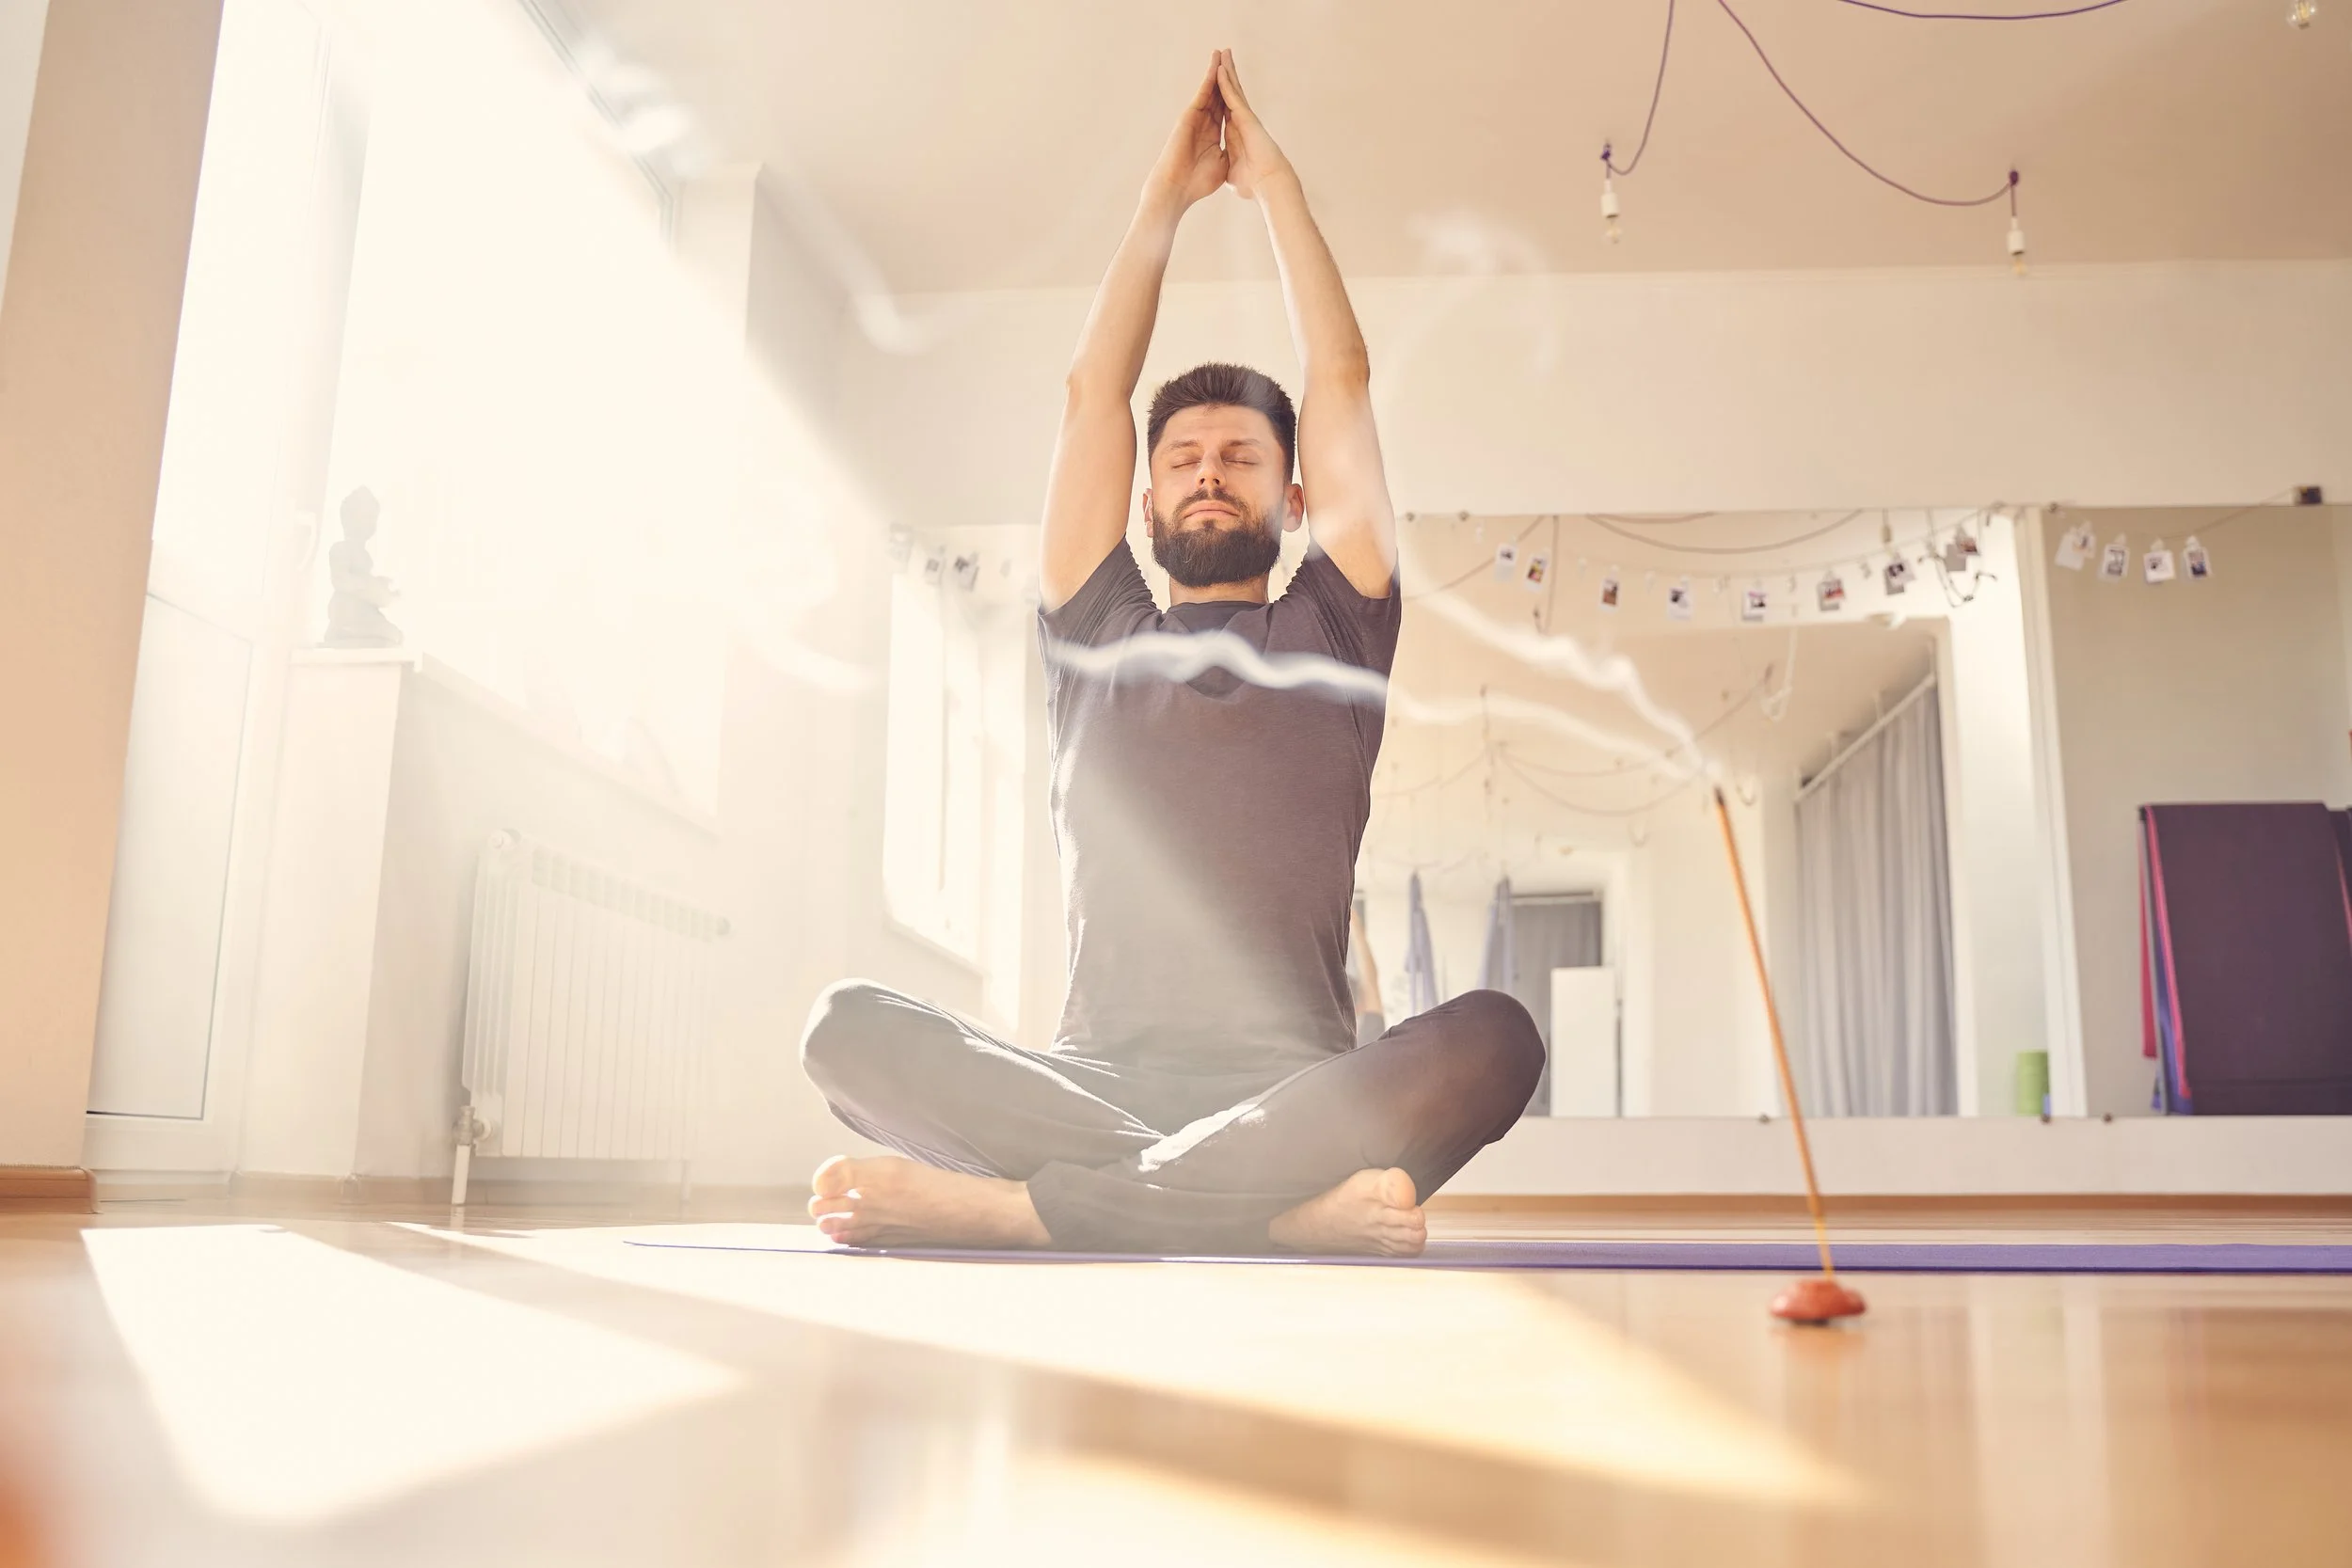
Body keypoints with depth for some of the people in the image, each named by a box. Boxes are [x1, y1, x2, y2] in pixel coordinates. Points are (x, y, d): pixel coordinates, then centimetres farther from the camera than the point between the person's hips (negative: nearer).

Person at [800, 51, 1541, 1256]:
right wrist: (1166, 196, 23)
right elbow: (1092, 395, 18)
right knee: (850, 1029, -26)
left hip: (1295, 1093, -1)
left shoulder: (1327, 640, 17)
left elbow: (1342, 378, 15)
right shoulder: (1097, 645, 20)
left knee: (1490, 1038, -32)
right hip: (1097, 1082, 1)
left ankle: (1019, 1204, -34)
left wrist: (1271, 181, 22)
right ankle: (1287, 1209, -34)